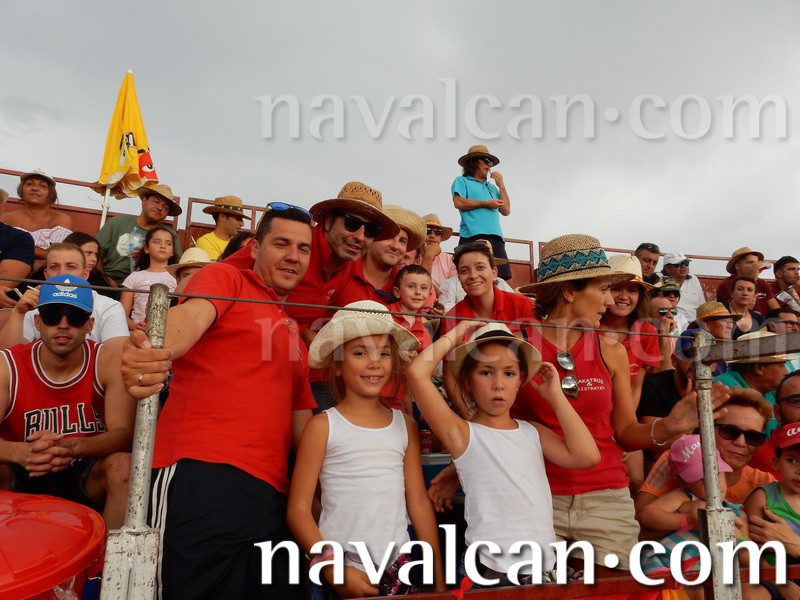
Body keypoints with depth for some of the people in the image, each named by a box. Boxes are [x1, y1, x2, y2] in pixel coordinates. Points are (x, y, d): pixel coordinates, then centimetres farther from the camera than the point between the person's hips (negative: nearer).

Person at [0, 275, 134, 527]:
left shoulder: (109, 364, -10)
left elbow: (124, 433, -20)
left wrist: (70, 447, -39)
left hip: (89, 479, -1)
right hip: (25, 480, 1)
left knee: (122, 465, -31)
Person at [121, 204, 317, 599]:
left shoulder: (293, 332, 25)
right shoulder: (224, 277, 7)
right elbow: (192, 315, -17)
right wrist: (159, 352, -39)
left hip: (273, 491, 7)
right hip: (203, 473, -7)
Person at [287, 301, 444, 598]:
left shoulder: (405, 425, 3)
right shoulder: (323, 426, -7)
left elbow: (419, 502, 7)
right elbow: (298, 508, -7)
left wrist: (439, 576, 7)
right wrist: (334, 569, -15)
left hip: (397, 570, 3)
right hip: (338, 571, -3)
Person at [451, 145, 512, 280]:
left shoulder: (492, 187, 31)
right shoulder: (462, 181, 14)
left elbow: (506, 211, 23)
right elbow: (458, 203, -6)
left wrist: (501, 186, 18)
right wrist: (486, 204, -1)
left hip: (496, 237, 5)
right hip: (473, 236, -5)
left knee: (502, 277, -9)